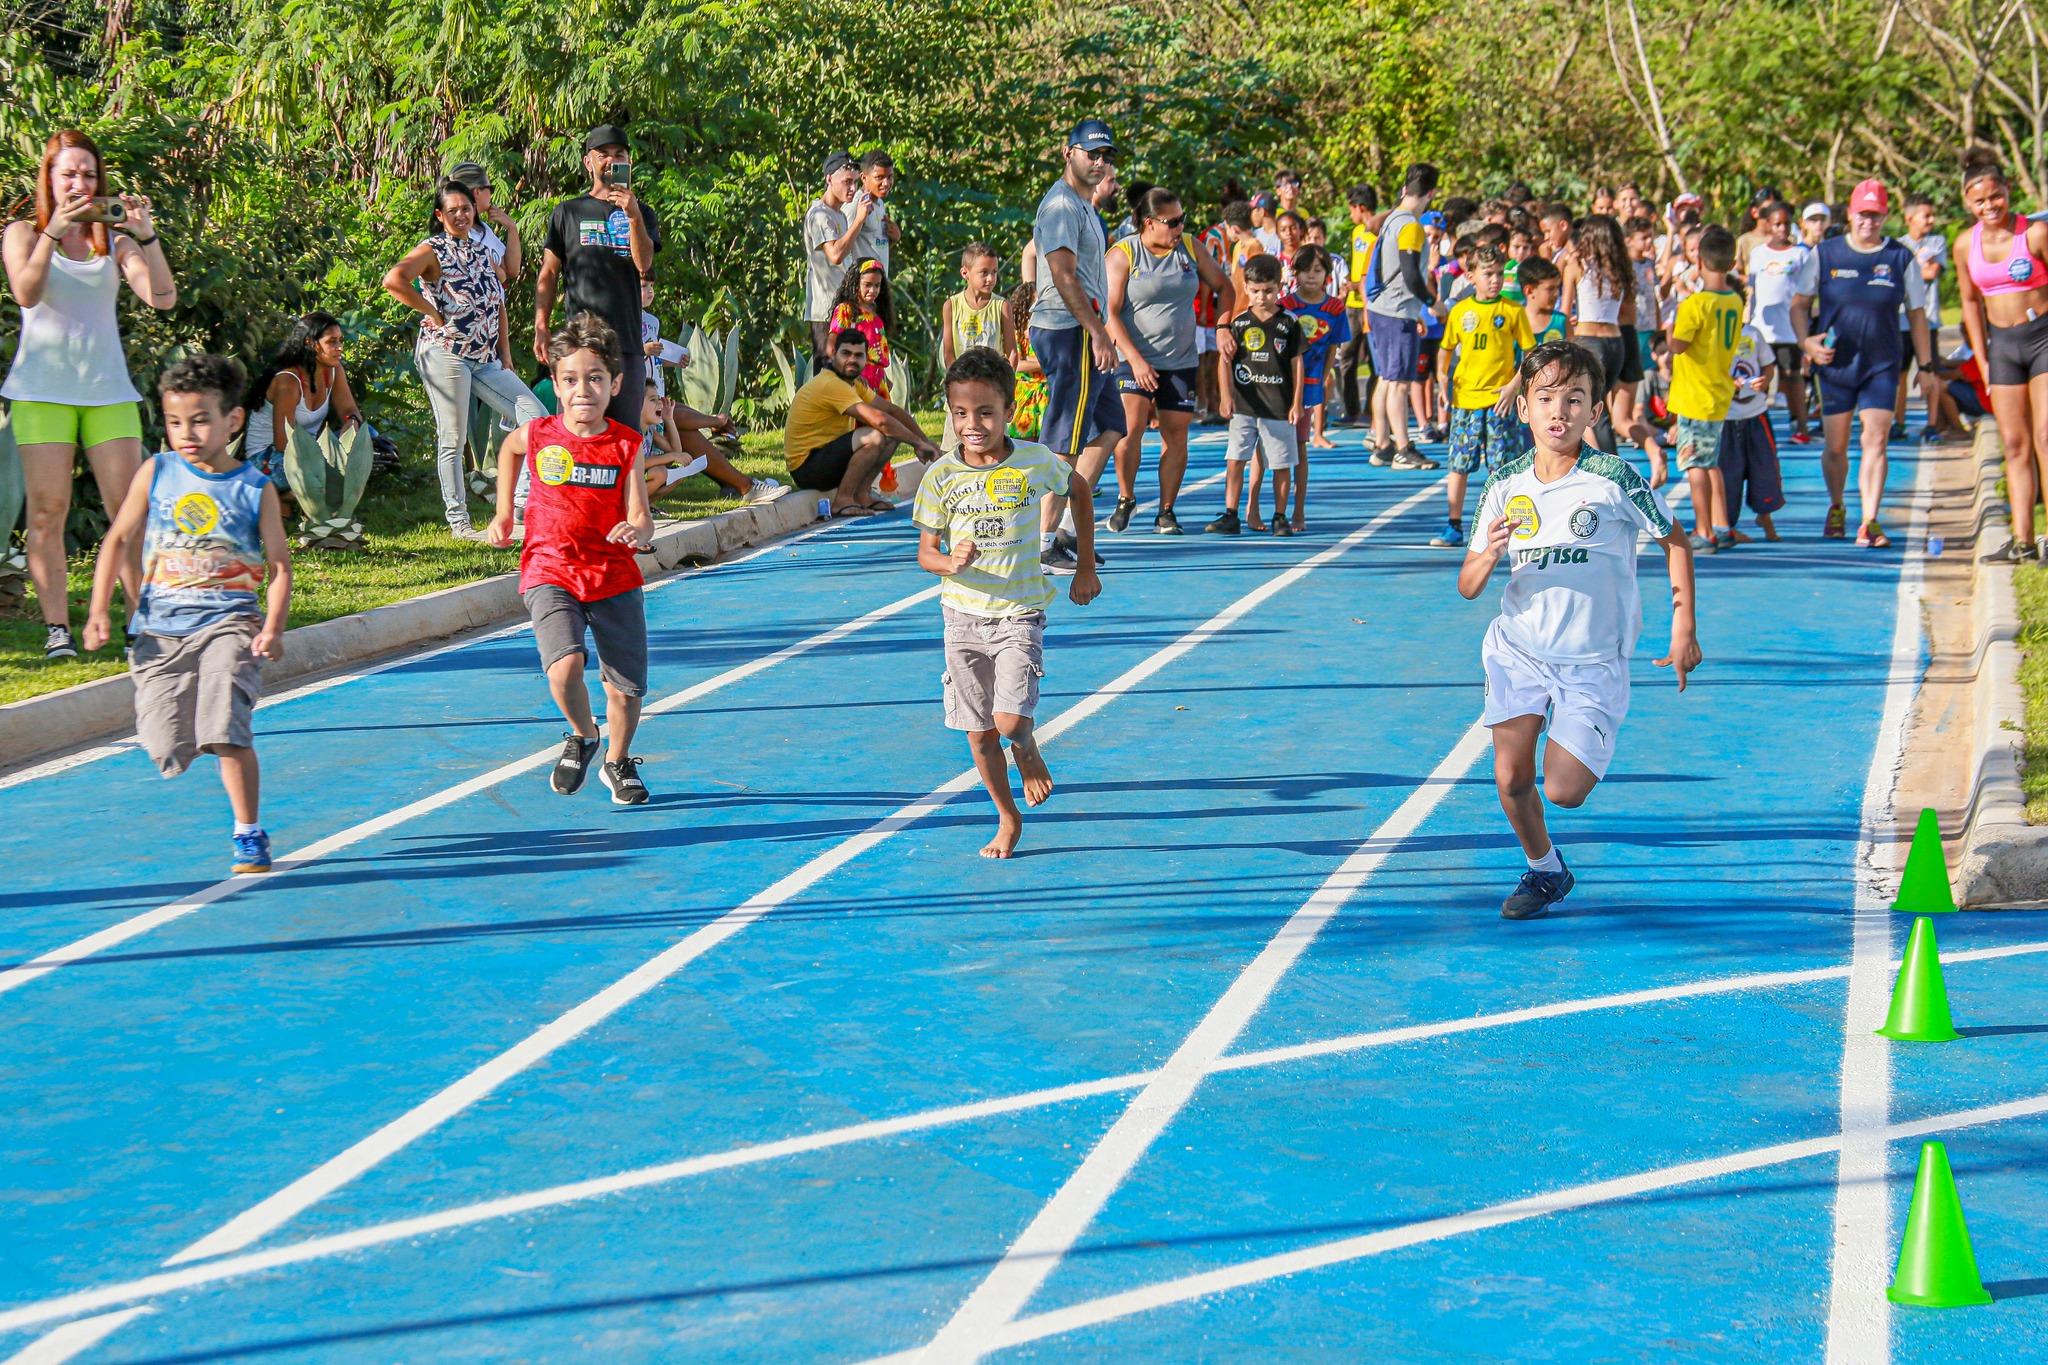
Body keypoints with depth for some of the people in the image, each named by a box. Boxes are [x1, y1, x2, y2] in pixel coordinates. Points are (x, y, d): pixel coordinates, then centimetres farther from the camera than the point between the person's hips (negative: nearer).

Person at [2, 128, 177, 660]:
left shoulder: (113, 241, 11)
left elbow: (162, 298, -2)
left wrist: (147, 237, -14)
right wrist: (52, 233, -23)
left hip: (108, 387, 2)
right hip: (43, 389, -2)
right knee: (48, 509, -5)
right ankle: (57, 629, -3)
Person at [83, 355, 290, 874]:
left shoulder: (255, 488, -1)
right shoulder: (155, 474, 4)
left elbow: (279, 566, -1)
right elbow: (119, 540, 8)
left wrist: (274, 627, -15)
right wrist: (100, 610, -1)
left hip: (230, 622, -3)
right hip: (162, 626, 3)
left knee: (227, 729, -18)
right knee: (164, 744, -1)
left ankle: (249, 834, -3)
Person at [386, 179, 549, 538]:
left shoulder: (481, 250, 17)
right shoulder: (433, 250, -4)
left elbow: (497, 304, 20)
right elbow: (393, 280, -22)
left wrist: (505, 355, 12)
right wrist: (433, 313, -15)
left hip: (486, 358, 7)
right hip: (446, 354, -7)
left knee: (536, 417, -1)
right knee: (452, 439, -3)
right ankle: (458, 521, 4)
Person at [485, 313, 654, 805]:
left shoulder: (627, 444, -4)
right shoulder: (537, 435, -3)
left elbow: (641, 520, -7)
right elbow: (509, 448, 23)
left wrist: (637, 531, -30)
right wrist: (504, 512, 19)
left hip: (615, 578, 1)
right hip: (551, 574, -1)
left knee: (627, 687, 4)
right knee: (565, 667, -25)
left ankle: (617, 762, 34)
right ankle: (582, 736, 8)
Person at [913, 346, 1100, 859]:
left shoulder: (1036, 462, -10)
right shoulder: (942, 476, -7)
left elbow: (1079, 489, 11)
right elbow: (925, 551, -3)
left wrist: (1086, 568, 13)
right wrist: (949, 562, -28)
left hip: (1020, 611, -2)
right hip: (964, 611, 2)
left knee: (1010, 722, -17)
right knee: (979, 732, 8)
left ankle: (1028, 752, 19)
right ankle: (1008, 820, 28)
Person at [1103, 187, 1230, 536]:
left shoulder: (1190, 248, 7)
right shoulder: (1123, 255, -5)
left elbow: (1223, 287, 21)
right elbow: (1110, 312, -10)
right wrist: (1135, 359, -18)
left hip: (1181, 360, 4)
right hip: (1134, 358, -4)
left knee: (1176, 432, 2)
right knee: (1131, 425, -17)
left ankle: (1166, 511, 12)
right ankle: (1126, 498, 3)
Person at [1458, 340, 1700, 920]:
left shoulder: (1615, 479, -13)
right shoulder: (1505, 486, -4)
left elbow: (1675, 541, 2)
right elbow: (1468, 588, -1)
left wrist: (1684, 628, -2)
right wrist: (1488, 556, -24)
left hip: (1593, 662, -3)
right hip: (1518, 651, 3)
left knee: (1563, 792, -9)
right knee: (1511, 781, -3)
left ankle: (1584, 744, 27)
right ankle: (1543, 870, 24)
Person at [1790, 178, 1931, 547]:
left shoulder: (1902, 258, 1)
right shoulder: (1825, 253, 1)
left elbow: (1916, 314, 8)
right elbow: (1799, 303, 7)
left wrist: (1926, 365, 8)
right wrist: (1807, 341, -10)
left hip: (1882, 366, 0)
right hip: (1835, 364, 0)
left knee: (1876, 441, -12)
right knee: (1835, 447, 6)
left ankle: (1869, 522, -13)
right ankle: (1836, 508, 32)